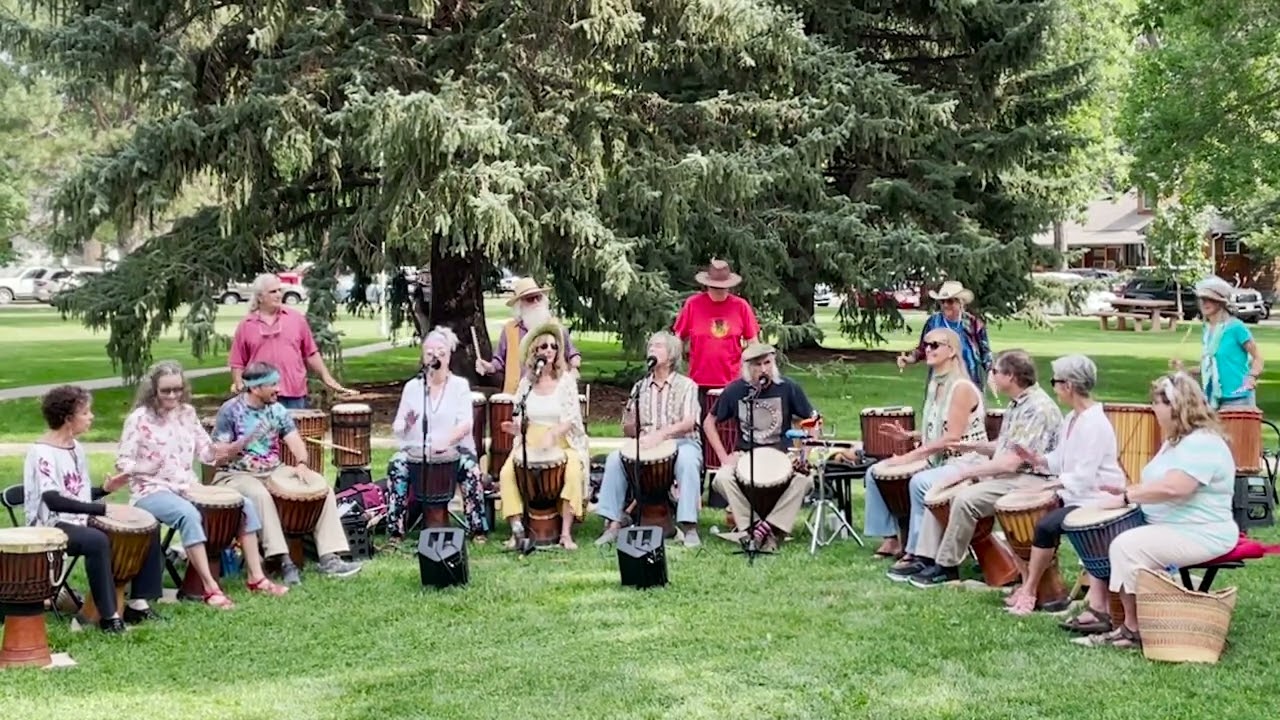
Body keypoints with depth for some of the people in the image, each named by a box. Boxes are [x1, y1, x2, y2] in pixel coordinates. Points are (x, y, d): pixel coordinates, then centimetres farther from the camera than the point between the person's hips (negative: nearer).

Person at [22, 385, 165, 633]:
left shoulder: (76, 447, 12)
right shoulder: (42, 452, -16)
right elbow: (52, 500, -28)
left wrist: (105, 489, 0)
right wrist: (102, 509, -32)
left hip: (80, 520, 9)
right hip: (51, 526, -9)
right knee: (97, 541, -39)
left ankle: (138, 603, -2)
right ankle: (109, 616, -30)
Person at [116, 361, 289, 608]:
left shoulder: (187, 413, 8)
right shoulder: (139, 419, -9)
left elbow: (206, 451, 11)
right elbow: (122, 462, -10)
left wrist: (230, 449, -9)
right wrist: (145, 467, -30)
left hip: (188, 487, 7)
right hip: (151, 492, -7)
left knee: (244, 505, -7)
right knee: (188, 514, -39)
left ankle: (255, 577, -3)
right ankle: (211, 588, -36)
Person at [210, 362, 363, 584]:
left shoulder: (276, 409, 7)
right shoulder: (231, 410, -9)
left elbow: (293, 438, -2)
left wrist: (302, 463, -22)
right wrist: (245, 442, -28)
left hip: (275, 471, 6)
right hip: (236, 474, -6)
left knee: (323, 487, -10)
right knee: (260, 495, -40)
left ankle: (328, 558, -15)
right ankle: (284, 561, -37)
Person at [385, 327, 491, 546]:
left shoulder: (460, 385, 5)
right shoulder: (412, 386, 11)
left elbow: (465, 424, -8)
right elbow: (397, 426, 6)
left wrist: (446, 441, -28)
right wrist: (405, 424, -20)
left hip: (454, 449, -1)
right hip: (416, 450, 1)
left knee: (470, 467, -32)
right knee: (396, 465, -29)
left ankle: (478, 528, -19)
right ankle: (395, 529, -23)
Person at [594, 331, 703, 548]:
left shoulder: (686, 385, 4)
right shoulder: (640, 387, 15)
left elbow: (688, 423, -12)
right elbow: (628, 430, 12)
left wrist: (660, 434, -28)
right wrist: (630, 422, -13)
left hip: (680, 442, -3)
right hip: (645, 445, 4)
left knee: (687, 460, -37)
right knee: (614, 458, -23)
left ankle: (689, 526, -37)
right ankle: (613, 523, -23)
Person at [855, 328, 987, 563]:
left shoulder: (961, 388, -16)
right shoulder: (936, 385, 12)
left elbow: (952, 437, -22)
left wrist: (911, 457, -23)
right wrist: (909, 436, 3)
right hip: (939, 460, 10)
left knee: (920, 481, -37)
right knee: (876, 472, 2)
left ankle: (915, 551, -26)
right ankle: (891, 539, 7)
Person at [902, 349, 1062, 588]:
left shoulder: (1038, 408, -20)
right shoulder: (1017, 403, 11)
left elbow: (1012, 462, -25)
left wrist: (964, 472, -21)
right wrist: (974, 446, 4)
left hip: (1029, 479, -11)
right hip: (1003, 472, 11)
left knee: (966, 498, -29)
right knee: (939, 486, 3)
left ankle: (946, 567, -13)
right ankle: (928, 556, 1)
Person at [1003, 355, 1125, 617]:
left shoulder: (1095, 424, -19)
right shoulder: (1071, 419, 12)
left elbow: (1084, 476, -24)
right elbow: (1060, 460, 15)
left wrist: (1046, 486, -23)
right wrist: (1036, 460, -2)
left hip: (1095, 499, -10)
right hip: (1074, 496, 10)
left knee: (1046, 526, -24)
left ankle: (1028, 591, -6)